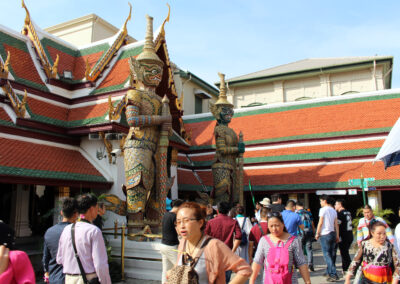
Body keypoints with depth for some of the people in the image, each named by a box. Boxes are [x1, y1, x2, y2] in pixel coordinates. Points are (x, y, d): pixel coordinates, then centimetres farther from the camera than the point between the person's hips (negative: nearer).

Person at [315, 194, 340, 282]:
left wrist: (317, 233, -3)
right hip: (333, 233, 7)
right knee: (331, 254, 14)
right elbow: (336, 224, 11)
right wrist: (337, 235, 15)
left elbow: (320, 223, -11)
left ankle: (334, 274, -9)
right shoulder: (333, 210, 11)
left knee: (327, 255, -5)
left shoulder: (323, 209, -10)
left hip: (325, 234, -7)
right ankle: (329, 272, 22)